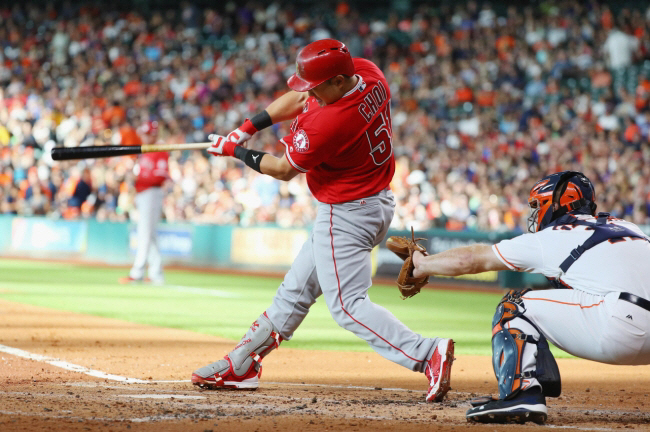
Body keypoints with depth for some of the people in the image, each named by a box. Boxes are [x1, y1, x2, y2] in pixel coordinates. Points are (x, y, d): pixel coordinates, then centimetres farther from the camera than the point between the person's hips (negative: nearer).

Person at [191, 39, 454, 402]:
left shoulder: (329, 122, -31)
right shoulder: (368, 73, -6)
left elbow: (284, 170, -14)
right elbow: (300, 98, 9)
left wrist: (236, 151, 0)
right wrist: (249, 127, 4)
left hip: (347, 216, -10)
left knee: (348, 305, -8)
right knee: (297, 288, 18)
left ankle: (428, 353, -20)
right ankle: (243, 365, 28)